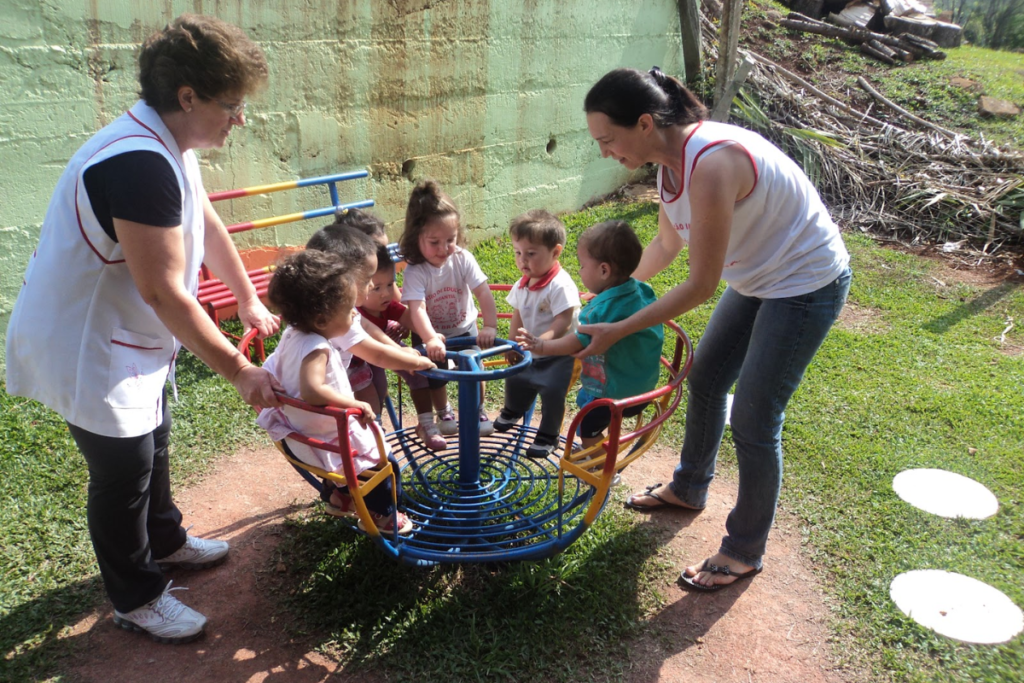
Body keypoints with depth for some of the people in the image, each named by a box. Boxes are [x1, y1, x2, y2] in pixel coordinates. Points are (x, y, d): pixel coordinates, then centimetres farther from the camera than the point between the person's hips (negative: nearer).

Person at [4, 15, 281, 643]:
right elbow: (164, 292, -31)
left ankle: (165, 542, 48)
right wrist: (238, 369, -23)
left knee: (152, 439, 24)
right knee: (124, 468, 5)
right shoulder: (139, 165, -31)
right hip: (84, 350, -10)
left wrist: (250, 303, 18)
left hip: (125, 339, 10)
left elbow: (209, 230, 12)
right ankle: (138, 599, 27)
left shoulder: (169, 148, 1)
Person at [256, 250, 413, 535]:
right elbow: (312, 390, -50)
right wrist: (355, 404, -42)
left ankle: (340, 496, 47)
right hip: (323, 442, -9)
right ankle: (381, 515, 27)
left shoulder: (293, 335, -6)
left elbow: (273, 368, 12)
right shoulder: (317, 349, -34)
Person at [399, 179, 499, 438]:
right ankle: (444, 412, 36)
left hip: (464, 329, 2)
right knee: (435, 378, 5)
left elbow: (483, 293, -26)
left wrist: (490, 326, -40)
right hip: (432, 335, -1)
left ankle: (477, 411, 27)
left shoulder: (463, 259, -21)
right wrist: (430, 339, -57)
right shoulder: (415, 271, -29)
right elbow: (417, 308, -41)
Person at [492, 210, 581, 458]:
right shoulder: (522, 285, -1)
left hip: (559, 354, -8)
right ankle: (513, 411, 54)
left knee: (552, 389, -20)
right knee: (515, 380, 20)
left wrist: (538, 342, -43)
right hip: (531, 354, 8)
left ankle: (548, 436, 4)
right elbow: (518, 318, 8)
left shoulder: (561, 285, -27)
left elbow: (562, 324, -33)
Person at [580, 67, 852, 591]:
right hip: (758, 277, 9)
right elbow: (667, 242, 12)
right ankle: (689, 487, 43)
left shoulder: (712, 164, -34)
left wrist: (618, 331, -23)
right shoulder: (670, 158, -5)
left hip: (806, 284, -9)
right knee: (705, 376, 19)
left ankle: (744, 552, 17)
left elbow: (701, 286, -29)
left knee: (753, 420, -4)